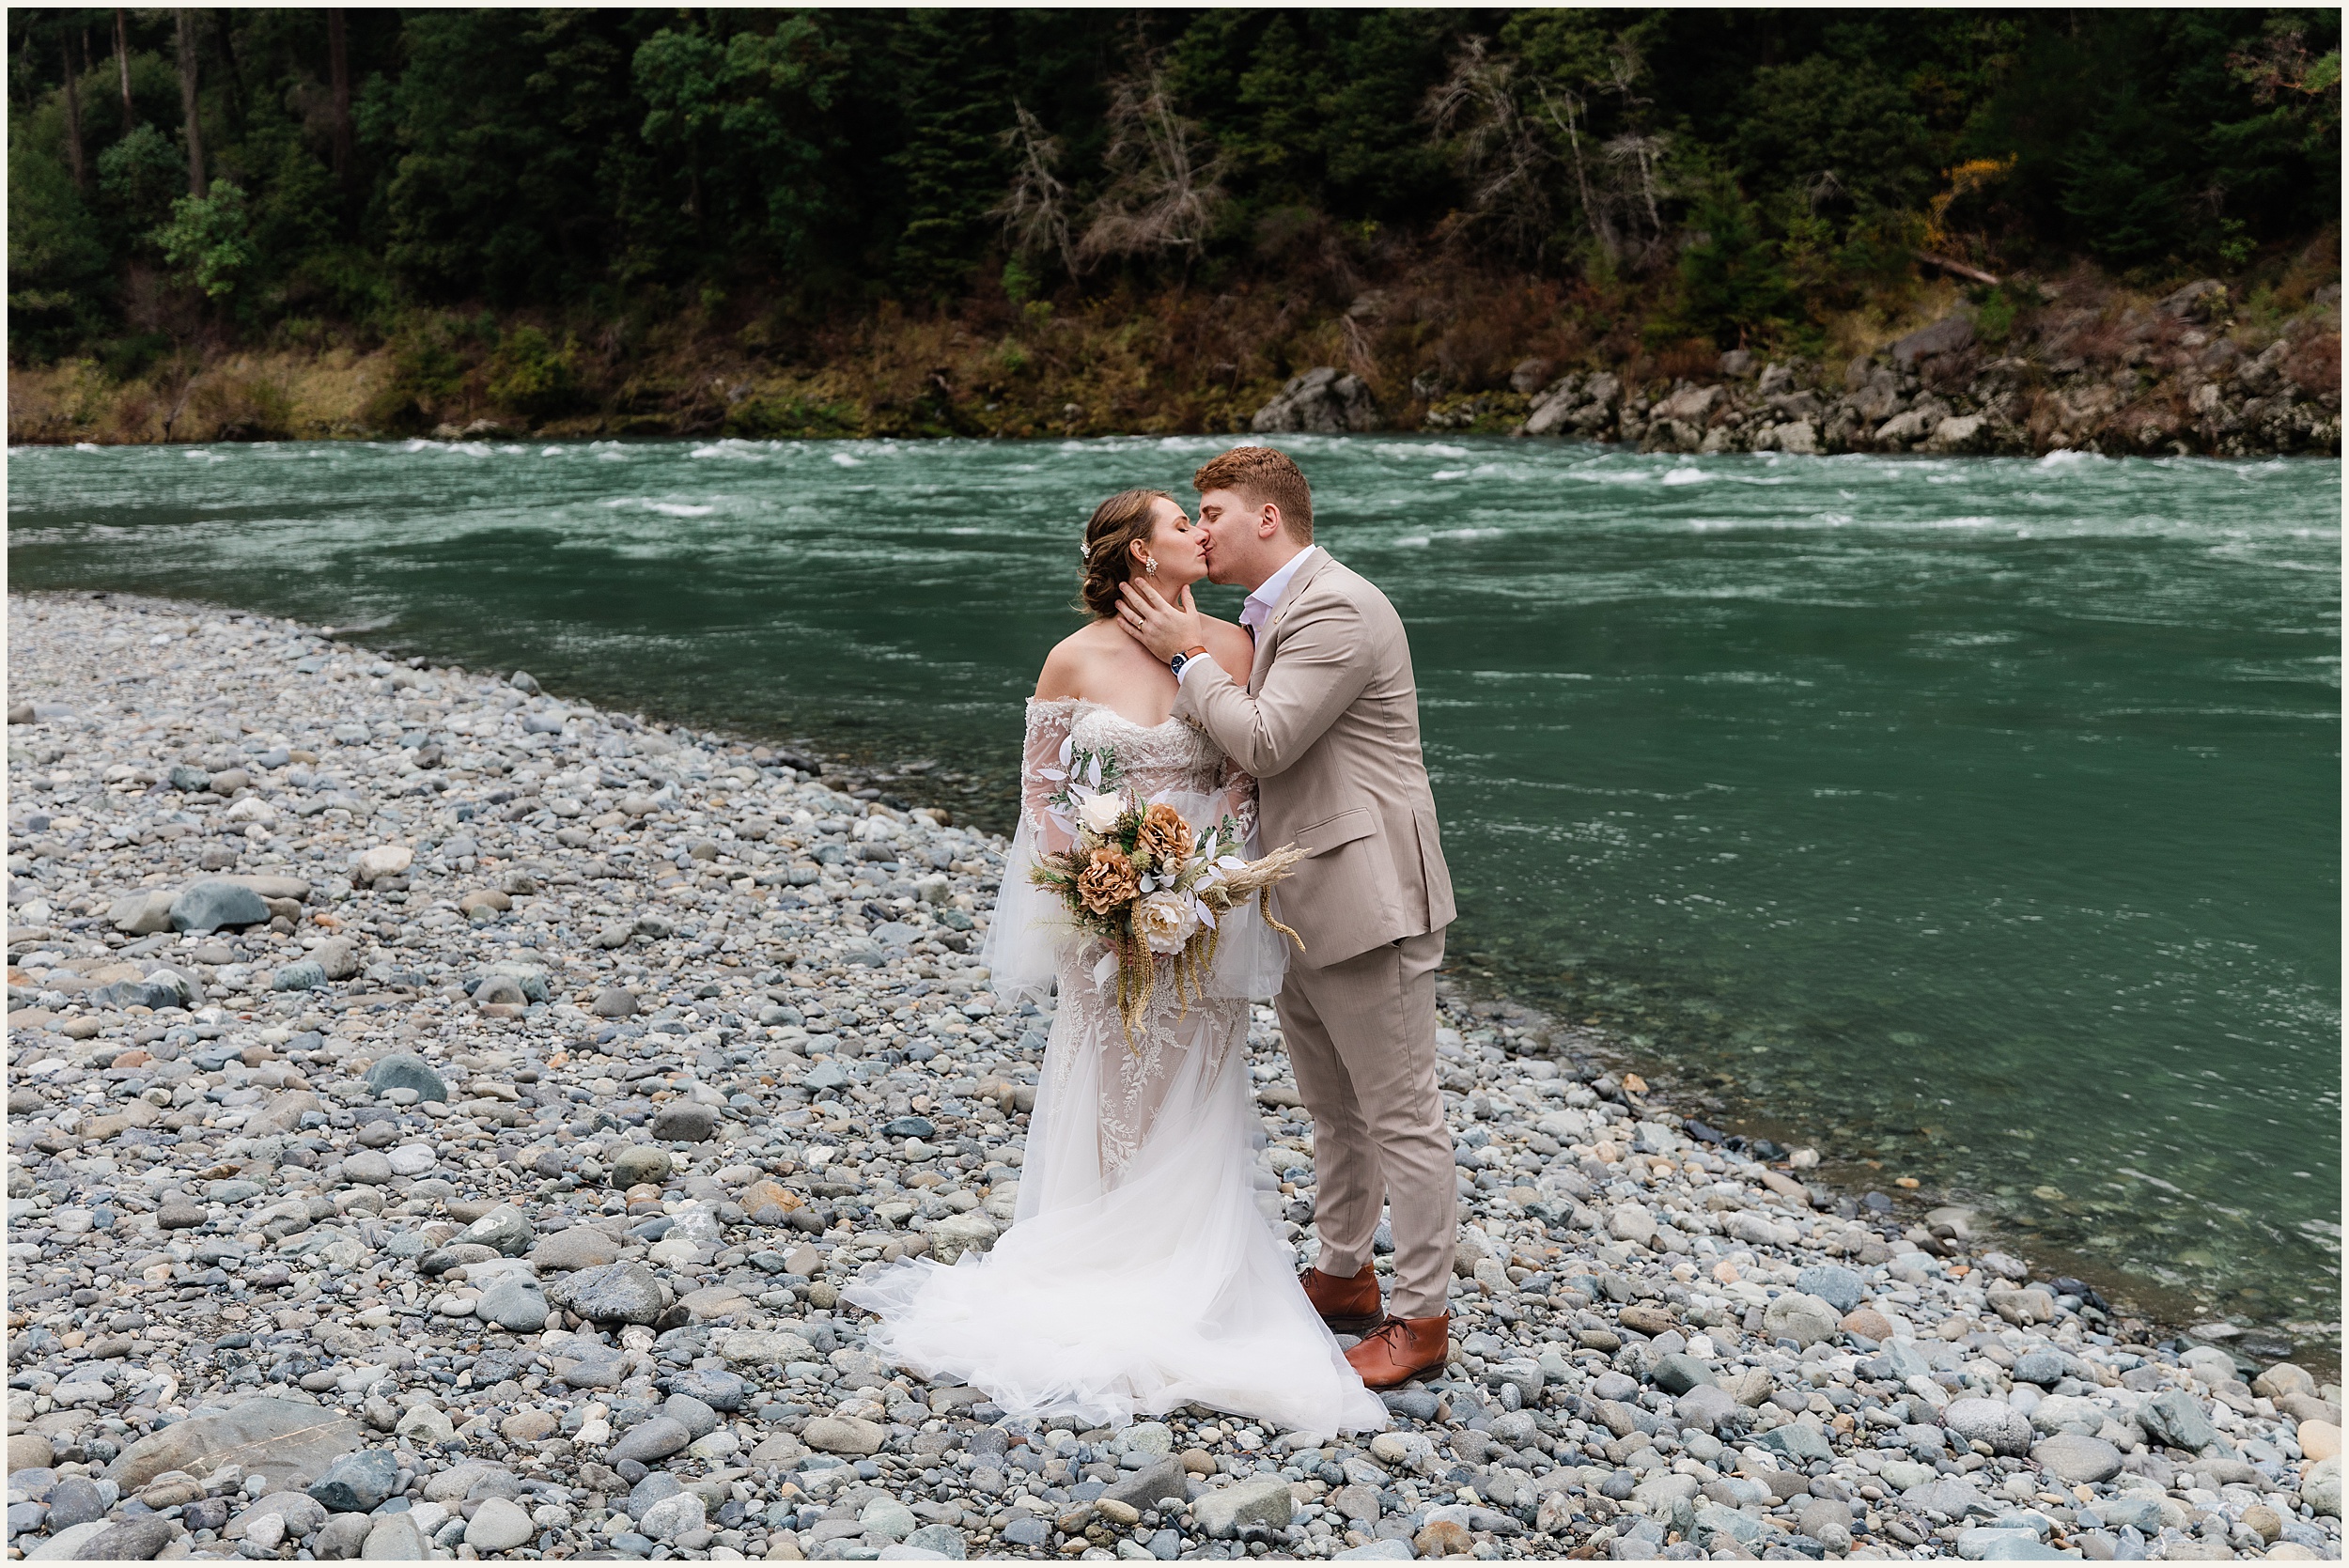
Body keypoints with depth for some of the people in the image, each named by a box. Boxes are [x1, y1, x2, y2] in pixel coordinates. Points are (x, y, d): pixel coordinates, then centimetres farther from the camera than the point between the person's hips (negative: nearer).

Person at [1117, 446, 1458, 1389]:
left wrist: (1186, 656, -13)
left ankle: (1420, 1316, 10)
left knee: (1399, 1114, 0)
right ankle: (1343, 1277, 35)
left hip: (1364, 902, -10)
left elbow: (1265, 742, -23)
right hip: (1302, 907, 10)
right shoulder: (1274, 616, 15)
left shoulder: (1338, 611, -17)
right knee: (1333, 1109, 21)